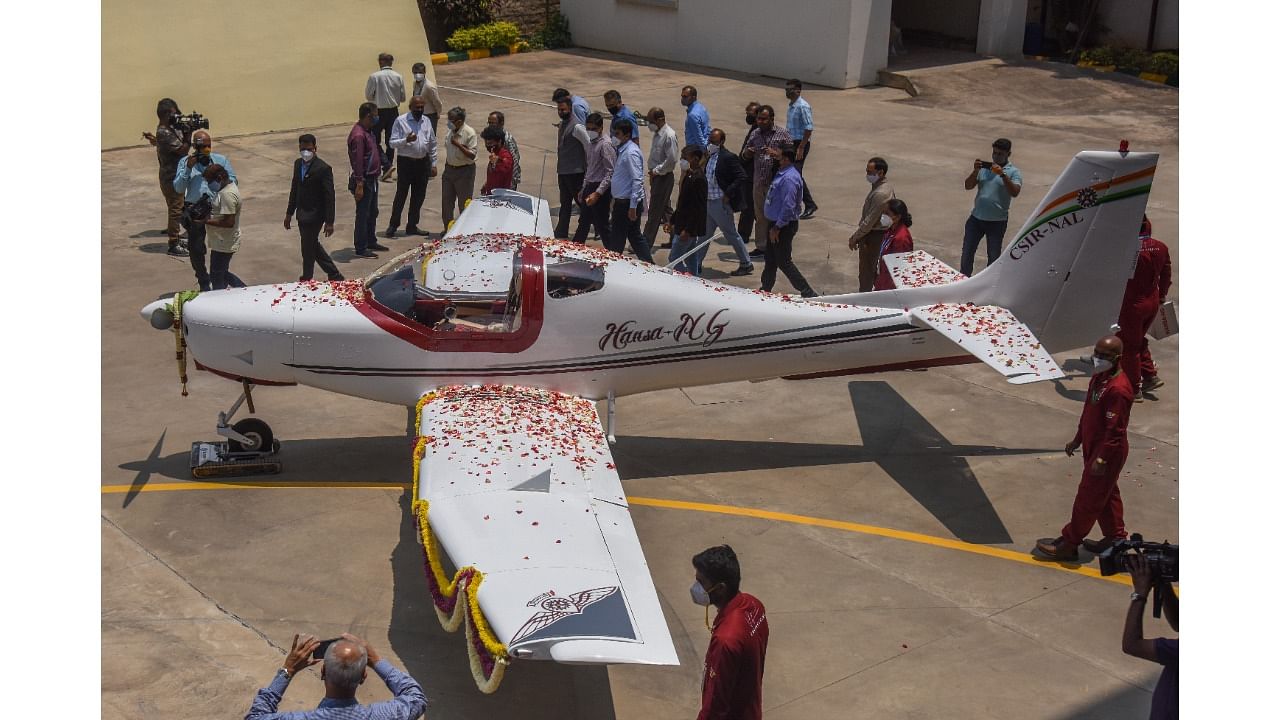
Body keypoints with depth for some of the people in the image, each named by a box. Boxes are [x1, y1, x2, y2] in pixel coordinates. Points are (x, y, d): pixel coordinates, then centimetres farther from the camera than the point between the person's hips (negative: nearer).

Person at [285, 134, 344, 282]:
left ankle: (306, 280, 16)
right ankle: (334, 274, 29)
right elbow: (294, 189, 15)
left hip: (314, 216, -8)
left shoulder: (323, 168, -16)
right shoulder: (298, 164, 6)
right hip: (302, 215, 8)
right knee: (313, 246, 17)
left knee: (308, 249, 1)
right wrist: (289, 213, 16)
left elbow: (329, 196, -16)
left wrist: (329, 222, -17)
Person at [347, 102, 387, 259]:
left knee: (373, 212, 20)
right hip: (364, 181, -10)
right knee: (363, 214, -2)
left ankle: (371, 242, 33)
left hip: (372, 179, 10)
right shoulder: (358, 135, -23)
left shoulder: (368, 131, 8)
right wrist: (359, 185, -25)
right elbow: (357, 162, -25)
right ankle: (360, 249, 5)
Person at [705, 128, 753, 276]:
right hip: (708, 202, 8)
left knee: (732, 235, 2)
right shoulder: (710, 157, 9)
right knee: (704, 235, 15)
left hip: (721, 204, -8)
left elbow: (742, 177, -20)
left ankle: (746, 265, 14)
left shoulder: (728, 158, -16)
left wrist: (728, 194, -20)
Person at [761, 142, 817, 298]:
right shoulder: (782, 172, 6)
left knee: (783, 262, -3)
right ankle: (765, 289, 33)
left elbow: (788, 207, -27)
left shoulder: (789, 178, -25)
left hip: (784, 225, -10)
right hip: (775, 222, 10)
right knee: (770, 258, 19)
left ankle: (807, 293, 1)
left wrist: (777, 227, -23)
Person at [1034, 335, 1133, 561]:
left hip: (1108, 452, -10)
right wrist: (1077, 440, 21)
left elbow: (1115, 429, -26)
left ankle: (1069, 543, 9)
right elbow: (1088, 413, 16)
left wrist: (1102, 458, -25)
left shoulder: (1118, 390, -27)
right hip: (1093, 447, 10)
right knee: (1106, 494, 20)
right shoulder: (1099, 378, 5)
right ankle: (1116, 538, 33)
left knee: (1088, 498, 0)